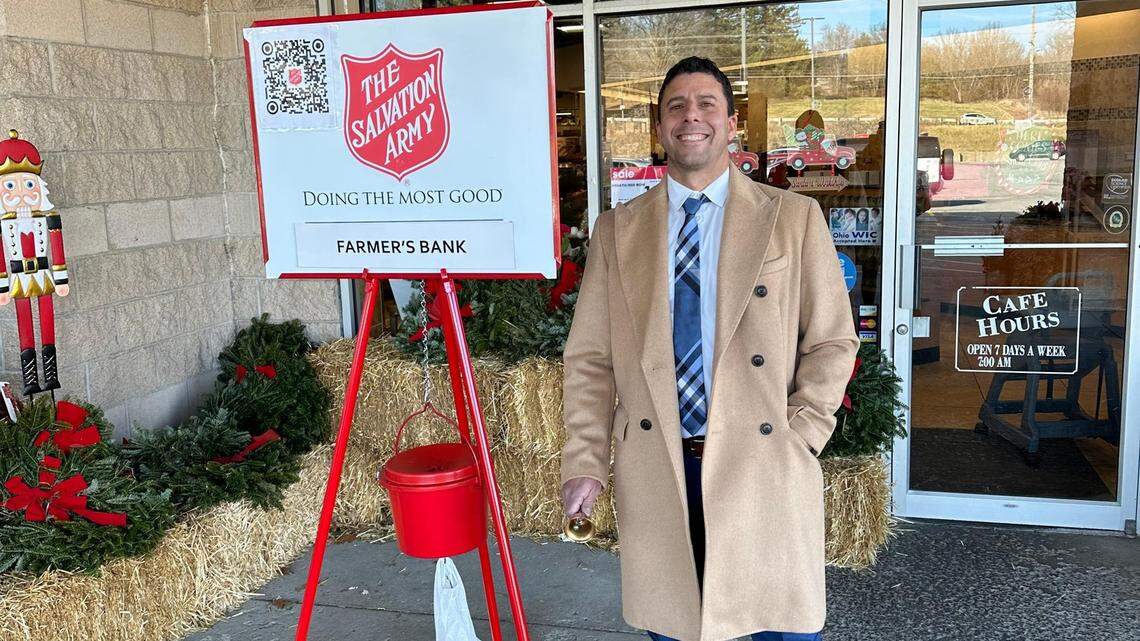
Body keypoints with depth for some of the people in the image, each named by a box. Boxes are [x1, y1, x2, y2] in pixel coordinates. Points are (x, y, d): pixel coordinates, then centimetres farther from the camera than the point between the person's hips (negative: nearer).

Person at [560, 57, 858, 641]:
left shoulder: (794, 217, 3)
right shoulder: (618, 229, 7)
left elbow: (833, 341, 4)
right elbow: (590, 358, 5)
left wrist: (799, 437, -6)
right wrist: (585, 464, -3)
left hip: (763, 467, -1)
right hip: (655, 471, 1)